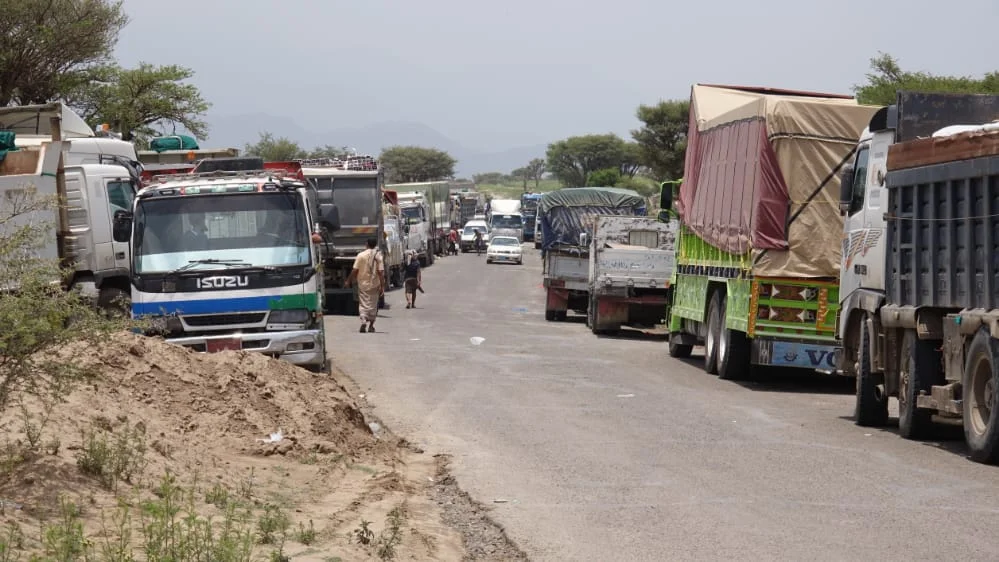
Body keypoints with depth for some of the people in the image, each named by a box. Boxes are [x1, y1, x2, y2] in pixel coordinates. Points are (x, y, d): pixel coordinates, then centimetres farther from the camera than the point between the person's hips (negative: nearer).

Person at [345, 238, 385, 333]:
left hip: (363, 284, -1)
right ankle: (371, 325, 18)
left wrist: (348, 281, 7)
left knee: (363, 305, 3)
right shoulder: (378, 256, -5)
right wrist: (382, 286, -7)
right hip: (374, 285, 1)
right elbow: (381, 272, -10)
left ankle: (363, 322, -18)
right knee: (373, 305, 13)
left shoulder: (361, 255, -5)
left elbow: (354, 270, -6)